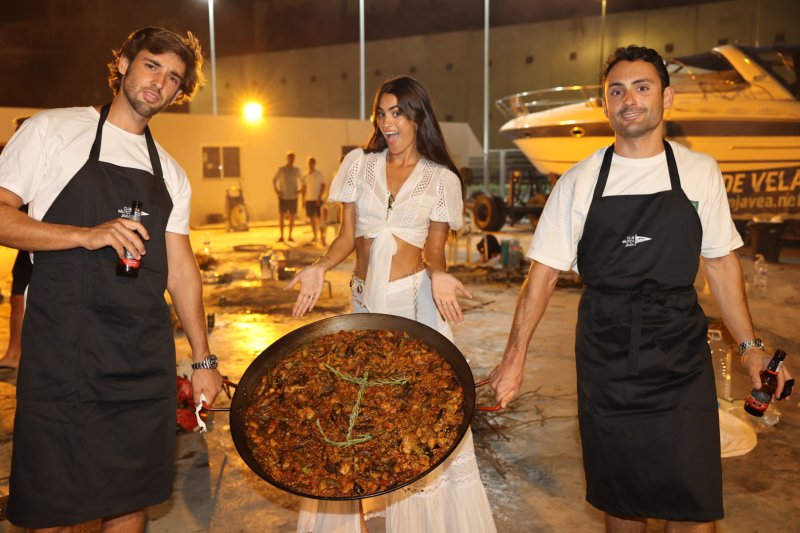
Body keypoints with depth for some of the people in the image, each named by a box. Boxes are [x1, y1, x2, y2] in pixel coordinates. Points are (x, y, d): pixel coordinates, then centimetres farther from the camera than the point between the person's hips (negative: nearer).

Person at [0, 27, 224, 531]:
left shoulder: (171, 174, 14)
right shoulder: (53, 129, 2)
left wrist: (203, 359, 11)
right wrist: (86, 235, -18)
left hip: (146, 358, 4)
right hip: (62, 352, -4)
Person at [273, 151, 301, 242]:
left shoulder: (297, 170, 2)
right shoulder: (281, 169, -3)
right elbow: (274, 180, 7)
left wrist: (299, 190, 0)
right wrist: (276, 191, -4)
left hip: (293, 197, 2)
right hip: (283, 197, -2)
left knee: (292, 217, 4)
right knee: (281, 216, -8)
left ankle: (290, 236, 13)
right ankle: (281, 236, -1)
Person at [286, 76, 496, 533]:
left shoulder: (442, 179, 4)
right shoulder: (358, 164, 8)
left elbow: (434, 250, 5)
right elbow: (347, 236, 8)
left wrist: (437, 274, -16)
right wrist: (321, 267, -9)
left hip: (416, 300, -2)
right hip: (365, 299, 3)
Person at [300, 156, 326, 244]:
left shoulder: (320, 174, -2)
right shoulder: (305, 176, 10)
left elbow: (323, 186, -6)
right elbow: (304, 189, 12)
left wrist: (319, 198, -15)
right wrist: (303, 201, 8)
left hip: (318, 199, -4)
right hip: (309, 199, 4)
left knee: (319, 218, -5)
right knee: (312, 218, 5)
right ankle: (315, 236, 12)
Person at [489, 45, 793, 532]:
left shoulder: (700, 173, 1)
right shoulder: (579, 182, -2)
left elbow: (721, 262, 9)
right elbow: (544, 272, -2)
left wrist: (749, 345, 3)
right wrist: (515, 357, -6)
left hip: (680, 356, 0)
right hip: (605, 358, 0)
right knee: (619, 494, 13)